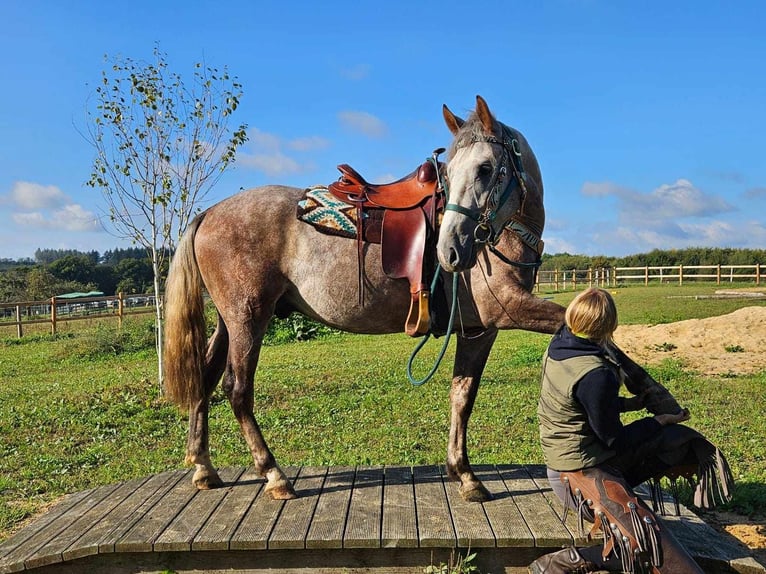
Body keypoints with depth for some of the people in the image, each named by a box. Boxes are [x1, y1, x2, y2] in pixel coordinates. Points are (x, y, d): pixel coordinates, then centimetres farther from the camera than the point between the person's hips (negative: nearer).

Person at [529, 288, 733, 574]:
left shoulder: (557, 348, -2)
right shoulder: (594, 375, -28)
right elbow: (615, 440, -15)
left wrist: (628, 403, 13)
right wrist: (659, 420, -1)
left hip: (566, 458, 9)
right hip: (582, 474, -9)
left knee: (682, 440, 12)